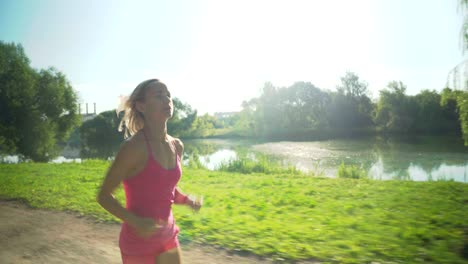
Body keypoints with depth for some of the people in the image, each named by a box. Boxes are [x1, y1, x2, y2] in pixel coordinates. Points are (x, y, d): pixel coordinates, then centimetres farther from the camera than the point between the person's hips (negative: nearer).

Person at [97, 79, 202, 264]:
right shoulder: (134, 147, -20)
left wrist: (188, 201, -3)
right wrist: (135, 222, -26)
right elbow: (104, 196, -14)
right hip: (138, 242, -6)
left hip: (168, 237, 6)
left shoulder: (177, 146, 0)